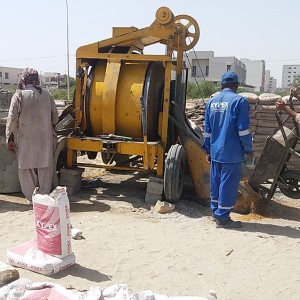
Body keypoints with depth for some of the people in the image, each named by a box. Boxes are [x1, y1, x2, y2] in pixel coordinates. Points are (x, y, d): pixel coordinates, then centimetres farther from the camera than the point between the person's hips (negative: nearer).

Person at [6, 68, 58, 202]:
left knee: (27, 168, 9)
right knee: (45, 168, 12)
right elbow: (55, 116, 8)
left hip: (26, 138, -2)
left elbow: (12, 119, -9)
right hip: (45, 138, 3)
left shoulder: (19, 95, -7)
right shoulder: (46, 94, 2)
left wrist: (10, 138, -1)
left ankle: (31, 197, 12)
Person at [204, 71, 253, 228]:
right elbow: (243, 129, -12)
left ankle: (215, 211, 27)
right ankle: (222, 218, 6)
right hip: (232, 152, -6)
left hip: (215, 152, 6)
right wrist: (248, 150, -2)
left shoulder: (211, 101, 9)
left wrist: (208, 150, 20)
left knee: (216, 182, 15)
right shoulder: (239, 101, -10)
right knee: (229, 184, 1)